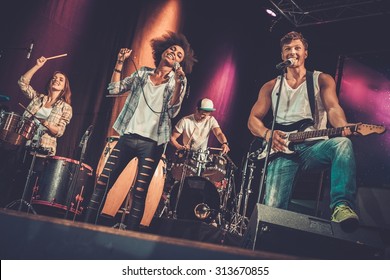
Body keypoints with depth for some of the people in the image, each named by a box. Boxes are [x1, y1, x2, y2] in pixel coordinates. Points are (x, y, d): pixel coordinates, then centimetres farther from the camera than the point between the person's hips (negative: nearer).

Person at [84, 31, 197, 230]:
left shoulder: (179, 81, 5)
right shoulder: (142, 73, 13)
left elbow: (172, 111, -9)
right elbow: (114, 89, 7)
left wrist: (177, 83, -21)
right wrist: (120, 62, 1)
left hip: (152, 143, -2)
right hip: (127, 137, 3)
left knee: (139, 192, -5)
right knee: (103, 182, 0)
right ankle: (87, 225, 9)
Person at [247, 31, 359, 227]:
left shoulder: (321, 80, 13)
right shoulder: (271, 87, 18)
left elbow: (333, 108, -5)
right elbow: (253, 119, 16)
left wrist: (343, 127, -30)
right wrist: (268, 134, -9)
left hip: (314, 147, -1)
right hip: (283, 150, 1)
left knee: (343, 144, -37)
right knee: (272, 208, -23)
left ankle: (341, 206, -44)